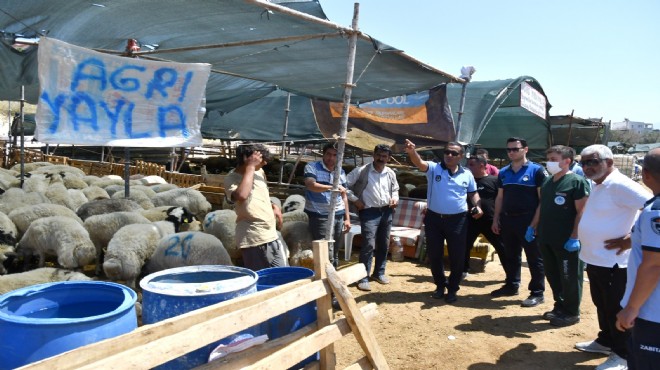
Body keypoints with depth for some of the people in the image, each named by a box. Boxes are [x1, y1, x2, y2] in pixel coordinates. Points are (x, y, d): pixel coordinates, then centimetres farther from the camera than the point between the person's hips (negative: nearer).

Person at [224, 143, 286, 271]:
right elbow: (241, 196, -34)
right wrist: (250, 167, -24)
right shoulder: (232, 178, -11)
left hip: (271, 235, 7)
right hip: (253, 240, -7)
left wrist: (273, 206, 9)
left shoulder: (259, 172, 11)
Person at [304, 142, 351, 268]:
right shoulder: (312, 167, -4)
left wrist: (347, 218, 12)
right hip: (320, 217, -6)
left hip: (339, 217, 6)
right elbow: (310, 185, -23)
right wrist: (332, 187, -34)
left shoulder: (341, 172, 13)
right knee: (326, 254, -11)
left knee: (335, 253, 12)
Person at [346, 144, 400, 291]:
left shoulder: (391, 173, 7)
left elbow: (395, 189, 23)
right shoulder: (361, 171, -9)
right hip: (369, 212, -6)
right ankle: (363, 278, -2)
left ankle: (379, 273, 30)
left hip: (386, 212, 6)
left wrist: (395, 198, 3)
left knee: (384, 245, 13)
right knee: (369, 245, -12)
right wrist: (355, 199, -10)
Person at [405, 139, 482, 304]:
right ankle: (440, 285, 30)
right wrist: (412, 152, -46)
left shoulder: (467, 175, 4)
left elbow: (473, 193, 17)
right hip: (434, 218, 0)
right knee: (434, 254, 10)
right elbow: (420, 163, -24)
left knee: (457, 256, 4)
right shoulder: (434, 168, -4)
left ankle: (452, 289, 23)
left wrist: (478, 206, -3)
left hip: (457, 220, 1)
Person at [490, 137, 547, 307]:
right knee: (511, 255, 16)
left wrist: (534, 224, -16)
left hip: (528, 220, -6)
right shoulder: (503, 172, 10)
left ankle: (537, 293, 12)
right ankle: (511, 285, 30)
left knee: (534, 258, 4)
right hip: (507, 219, 6)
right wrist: (496, 219, 10)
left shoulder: (537, 170, -8)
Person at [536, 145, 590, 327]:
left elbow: (582, 211, -15)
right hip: (546, 239, 7)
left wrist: (574, 237, -19)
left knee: (569, 277, 6)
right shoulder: (548, 181, 12)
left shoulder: (577, 181, -11)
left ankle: (572, 313, 20)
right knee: (552, 275, 17)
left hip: (566, 240, -7)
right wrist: (537, 229, 16)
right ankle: (560, 306, 33)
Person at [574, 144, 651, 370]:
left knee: (617, 310, 4)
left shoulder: (618, 185, -20)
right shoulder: (595, 185, 10)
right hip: (594, 258, 9)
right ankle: (606, 341, 39)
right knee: (602, 305, 22)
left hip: (612, 261, -9)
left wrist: (632, 239, -20)